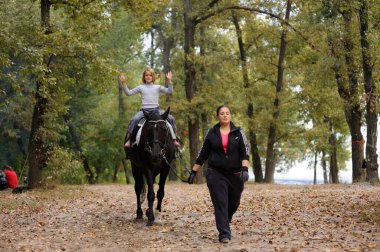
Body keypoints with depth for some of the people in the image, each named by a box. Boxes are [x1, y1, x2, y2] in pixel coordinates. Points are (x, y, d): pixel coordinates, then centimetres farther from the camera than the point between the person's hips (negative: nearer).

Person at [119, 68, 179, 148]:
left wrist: (169, 81, -12)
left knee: (171, 119, -15)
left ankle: (174, 139, -5)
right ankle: (128, 140, -21)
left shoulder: (158, 87, 12)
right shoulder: (140, 87, 12)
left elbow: (169, 91, 0)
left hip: (156, 109, 1)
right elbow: (128, 92, 8)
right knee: (134, 120, -28)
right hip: (144, 110, -1)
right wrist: (123, 83, -5)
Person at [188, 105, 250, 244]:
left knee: (234, 203, 11)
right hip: (216, 174, -1)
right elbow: (202, 154, 9)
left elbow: (245, 151, -6)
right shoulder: (212, 133, 4)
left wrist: (245, 169, -21)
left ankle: (224, 223, 39)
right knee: (220, 203, -9)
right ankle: (224, 234, -7)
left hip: (235, 174, 1)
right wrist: (193, 172, 7)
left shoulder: (238, 132, 2)